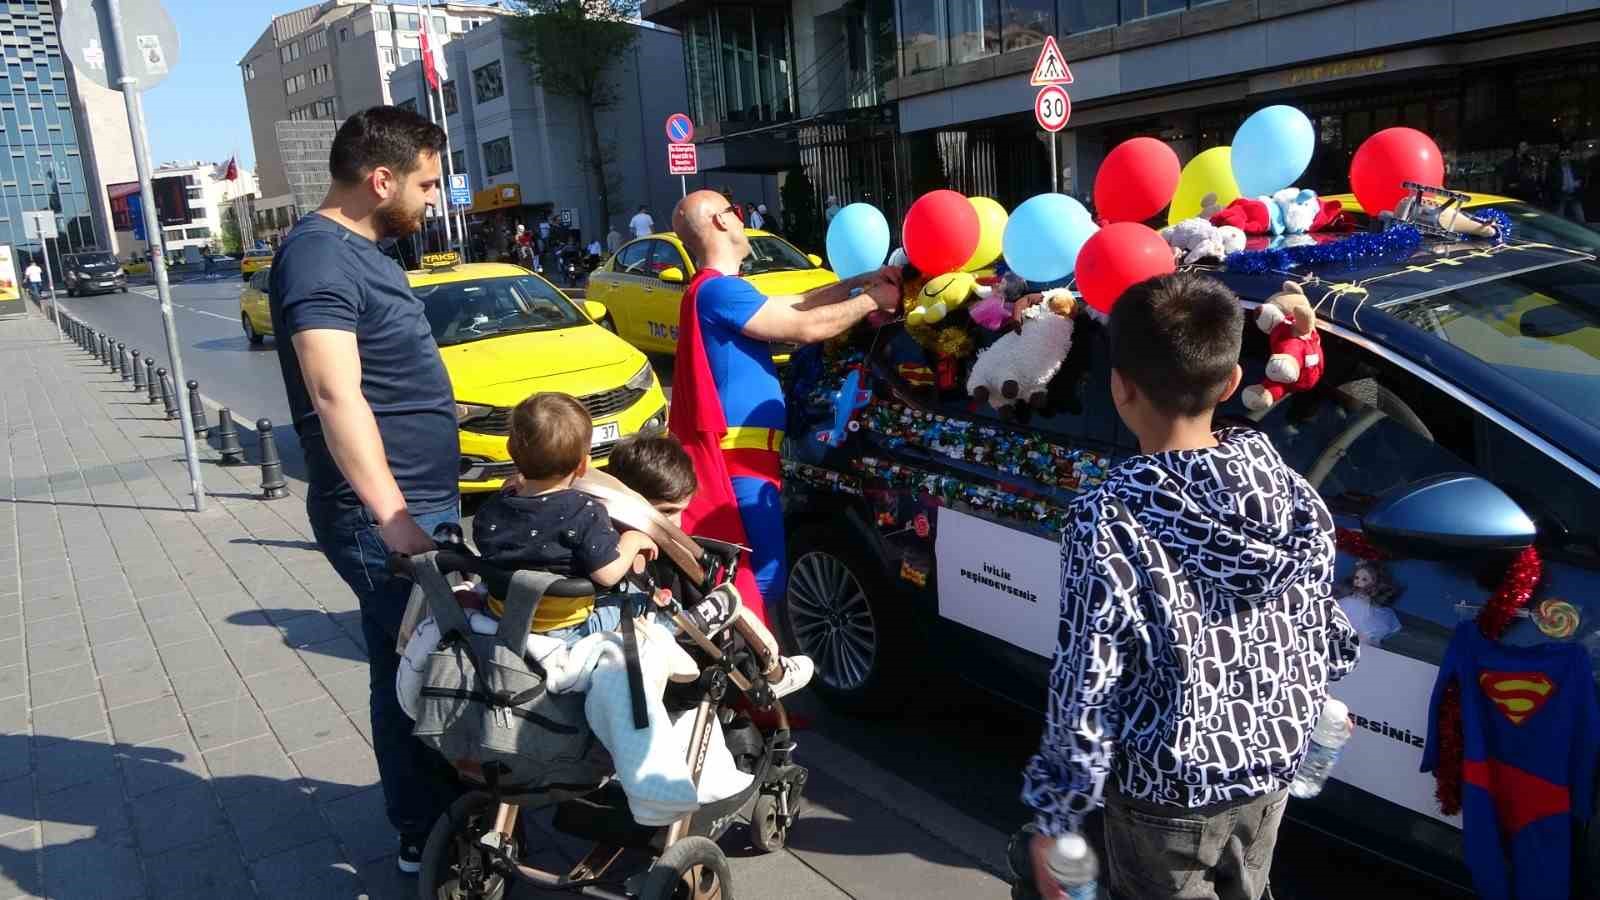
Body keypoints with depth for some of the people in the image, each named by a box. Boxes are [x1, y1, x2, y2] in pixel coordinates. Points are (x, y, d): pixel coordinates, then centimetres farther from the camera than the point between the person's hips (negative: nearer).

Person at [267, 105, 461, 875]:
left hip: (424, 502, 10)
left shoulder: (363, 250, 14)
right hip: (383, 520, -10)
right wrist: (391, 515, -37)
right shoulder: (319, 259, -18)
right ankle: (429, 835, 16)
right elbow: (336, 394, -30)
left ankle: (447, 808, 34)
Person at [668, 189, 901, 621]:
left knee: (741, 570, 18)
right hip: (739, 457, -11)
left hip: (739, 450, 11)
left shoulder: (715, 289, 16)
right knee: (763, 576, -6)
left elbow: (795, 304, 19)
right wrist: (871, 300, -5)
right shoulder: (719, 290, -18)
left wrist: (861, 281, 12)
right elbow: (806, 328, -19)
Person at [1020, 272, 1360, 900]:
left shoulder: (1108, 523, -27)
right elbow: (1323, 630, 2)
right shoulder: (1286, 484, -10)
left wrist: (1052, 820, -11)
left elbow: (1086, 688, -23)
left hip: (1167, 796, -5)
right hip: (1271, 769, 6)